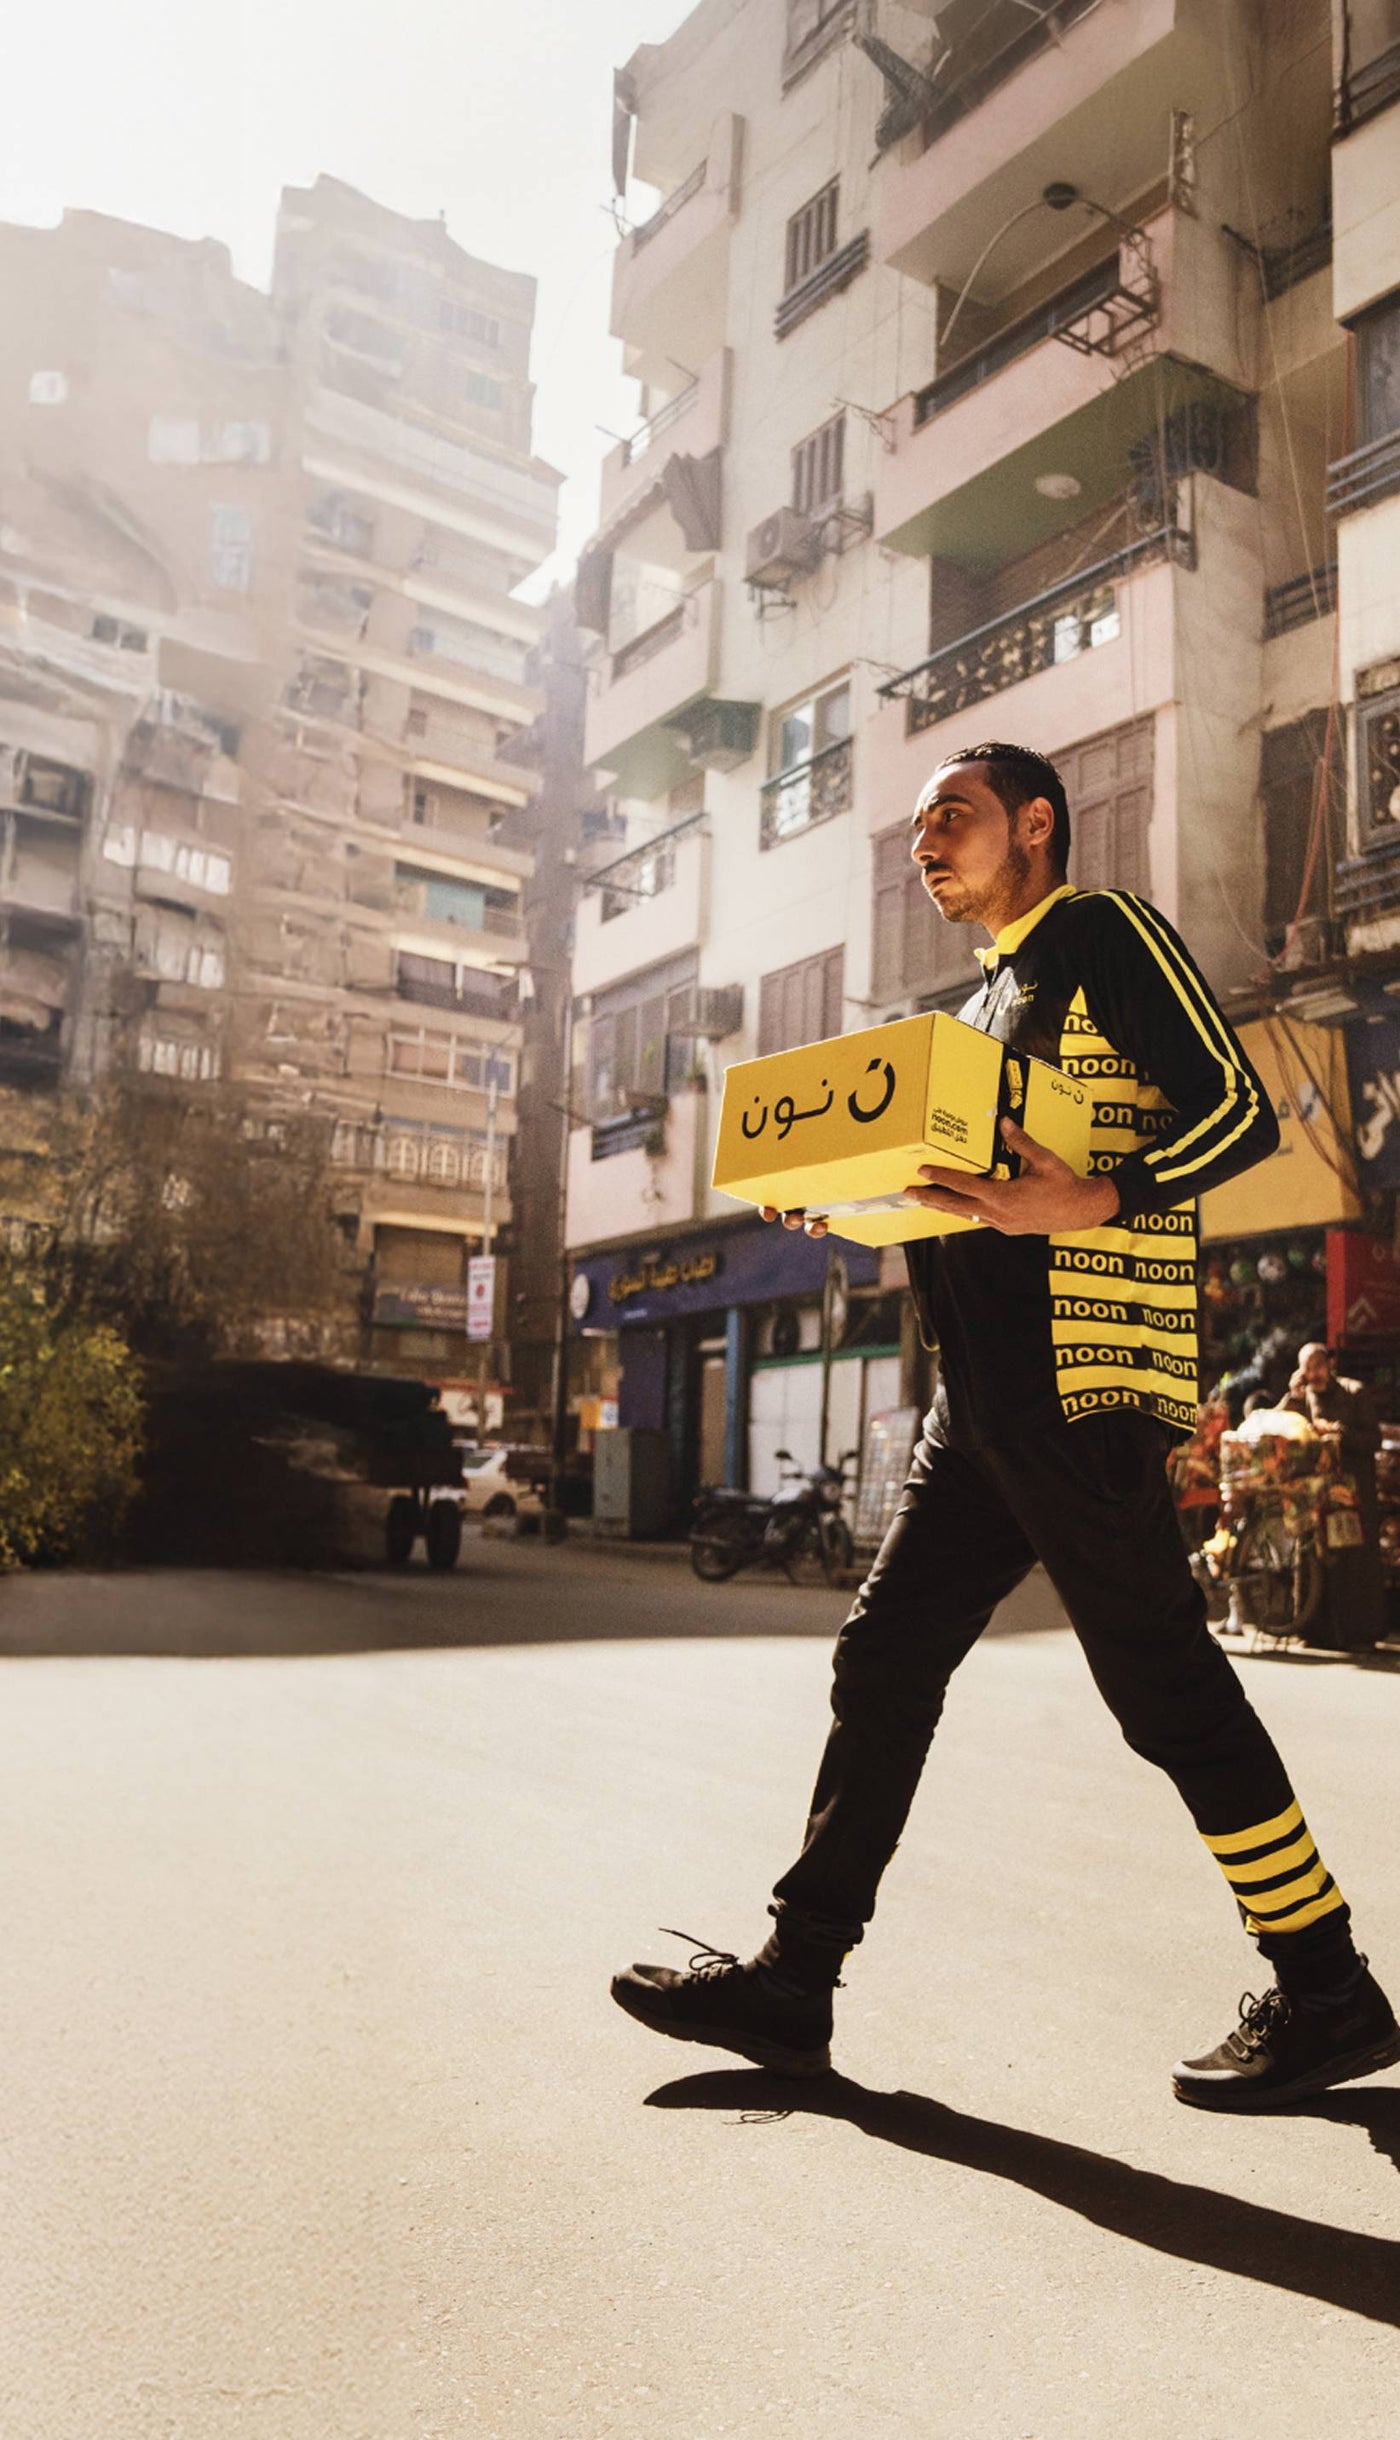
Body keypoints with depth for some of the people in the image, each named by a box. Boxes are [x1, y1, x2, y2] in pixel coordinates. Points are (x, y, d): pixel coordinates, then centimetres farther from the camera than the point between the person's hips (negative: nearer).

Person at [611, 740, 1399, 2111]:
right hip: (988, 1391, 9)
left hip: (1085, 1379, -9)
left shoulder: (1105, 936, -2)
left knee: (1162, 1686, -3)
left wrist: (1092, 1201, -25)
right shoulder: (992, 995, 24)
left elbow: (1239, 1112, -11)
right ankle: (794, 1980, 13)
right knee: (884, 1659, 6)